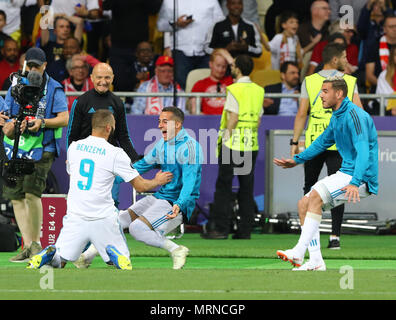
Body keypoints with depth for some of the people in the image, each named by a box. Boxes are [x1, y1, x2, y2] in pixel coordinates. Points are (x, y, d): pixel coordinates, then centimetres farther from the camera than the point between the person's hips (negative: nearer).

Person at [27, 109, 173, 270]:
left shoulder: (74, 147, 4)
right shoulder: (115, 154, -8)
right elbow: (141, 186, -4)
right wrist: (157, 181, 19)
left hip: (75, 217, 3)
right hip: (103, 219, -3)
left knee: (59, 261, 15)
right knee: (123, 260, 12)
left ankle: (50, 253, -18)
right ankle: (113, 253, -22)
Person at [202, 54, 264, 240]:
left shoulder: (234, 90, -10)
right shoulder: (258, 90, 10)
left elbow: (233, 118, -14)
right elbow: (258, 118, 12)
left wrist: (226, 139, -10)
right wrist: (251, 136, 16)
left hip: (233, 142, -6)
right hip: (251, 144, 6)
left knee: (224, 186, -2)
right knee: (246, 188, 9)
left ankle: (220, 228, -5)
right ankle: (245, 230, 8)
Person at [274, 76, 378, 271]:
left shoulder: (354, 115, -18)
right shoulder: (336, 117, 13)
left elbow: (363, 151, -29)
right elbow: (323, 141, 32)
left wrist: (355, 183, -41)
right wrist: (297, 160, 28)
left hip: (362, 179, -10)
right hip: (345, 173, 10)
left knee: (316, 196, -26)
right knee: (304, 204, 1)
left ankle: (299, 252, -28)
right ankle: (316, 262, -3)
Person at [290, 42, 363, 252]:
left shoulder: (309, 81, 2)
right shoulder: (349, 82, 2)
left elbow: (301, 114, -1)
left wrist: (294, 142, 2)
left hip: (314, 142, 0)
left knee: (310, 188, 13)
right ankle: (335, 235, -5)